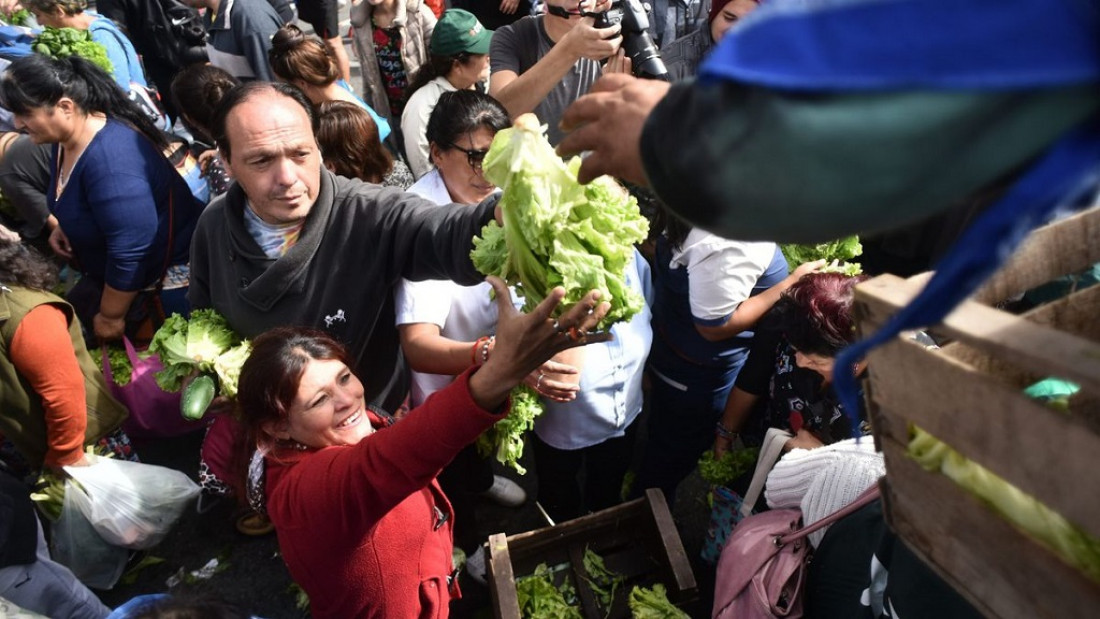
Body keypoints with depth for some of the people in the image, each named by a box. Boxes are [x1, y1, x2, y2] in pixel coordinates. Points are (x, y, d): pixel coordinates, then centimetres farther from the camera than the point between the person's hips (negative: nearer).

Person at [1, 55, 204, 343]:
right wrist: (64, 226, 2)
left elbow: (130, 251, -30)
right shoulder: (66, 139, -1)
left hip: (169, 278, -10)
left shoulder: (110, 160, -33)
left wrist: (111, 317, -18)